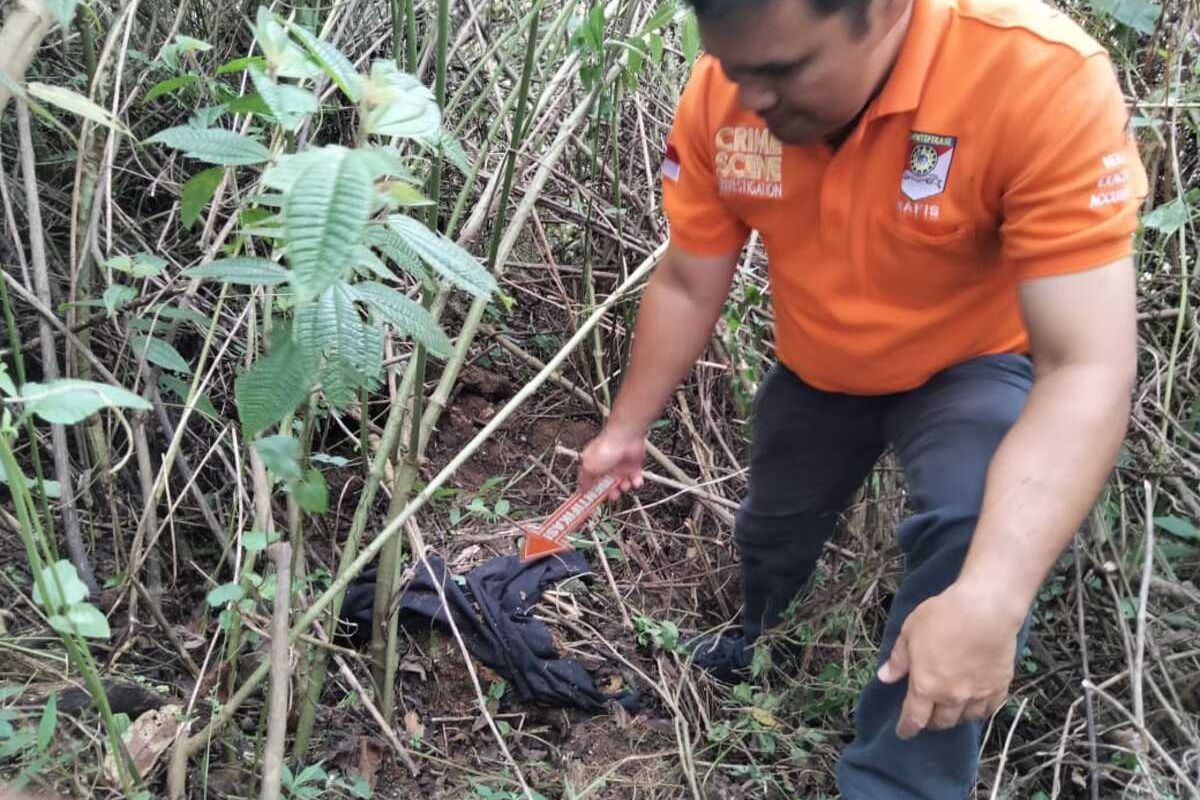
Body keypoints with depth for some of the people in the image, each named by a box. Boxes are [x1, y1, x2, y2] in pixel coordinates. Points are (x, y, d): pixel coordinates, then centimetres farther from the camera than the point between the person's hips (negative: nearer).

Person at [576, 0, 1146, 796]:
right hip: (814, 373, 4)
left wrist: (990, 600, -49)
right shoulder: (722, 93, -24)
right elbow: (687, 287, -8)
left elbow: (1086, 371, -40)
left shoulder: (1045, 79, -37)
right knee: (771, 528, 23)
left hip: (972, 367, -4)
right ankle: (758, 640, 60)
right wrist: (626, 428, -5)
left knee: (977, 533, -32)